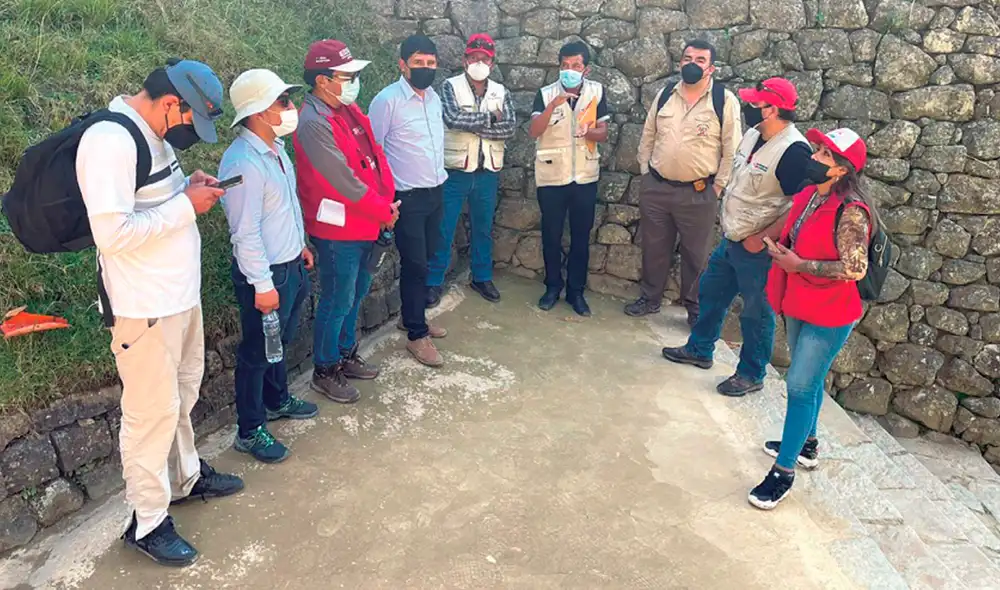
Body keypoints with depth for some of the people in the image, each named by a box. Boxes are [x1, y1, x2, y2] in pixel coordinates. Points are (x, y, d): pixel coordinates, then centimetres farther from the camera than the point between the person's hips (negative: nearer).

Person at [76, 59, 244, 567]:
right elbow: (112, 233, -28)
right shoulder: (110, 141, -22)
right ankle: (147, 522, 20)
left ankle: (184, 476, 43)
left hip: (180, 293, 9)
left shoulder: (152, 134, 8)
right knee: (152, 411, 3)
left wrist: (187, 185, 2)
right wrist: (187, 205, -20)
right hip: (144, 307, -9)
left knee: (181, 394, 23)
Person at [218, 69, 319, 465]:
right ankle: (250, 431, 22)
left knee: (281, 341, 25)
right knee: (257, 351, 6)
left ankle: (278, 401, 46)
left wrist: (300, 245, 23)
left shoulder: (275, 147, 4)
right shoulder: (243, 163, -26)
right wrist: (262, 284, -22)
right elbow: (245, 232, -25)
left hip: (291, 264, 9)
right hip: (266, 273, -9)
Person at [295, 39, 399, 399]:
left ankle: (346, 354, 39)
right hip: (338, 230, -9)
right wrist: (384, 212, -12)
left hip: (365, 225, 9)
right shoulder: (314, 123, -21)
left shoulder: (348, 109, 8)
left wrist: (387, 200, -3)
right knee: (338, 301, 3)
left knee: (357, 291, 21)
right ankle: (325, 372, 20)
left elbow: (375, 154, 10)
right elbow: (344, 182, -22)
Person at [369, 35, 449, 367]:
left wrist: (440, 174, 17)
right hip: (407, 198, -7)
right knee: (414, 265, -2)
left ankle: (415, 316, 32)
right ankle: (417, 335, 9)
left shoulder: (435, 98, 9)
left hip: (435, 193, 7)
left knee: (424, 261, 16)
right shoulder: (387, 100, -13)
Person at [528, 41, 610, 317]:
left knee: (581, 236, 8)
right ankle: (553, 286, 26)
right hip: (551, 176, -1)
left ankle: (576, 290, 21)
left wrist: (589, 131, -22)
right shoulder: (546, 94, -5)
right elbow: (533, 131, -16)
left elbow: (603, 134, 0)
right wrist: (554, 105, -29)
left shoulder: (597, 92, -1)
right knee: (551, 235, 9)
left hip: (585, 176, 1)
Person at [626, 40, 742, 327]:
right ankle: (650, 298, 32)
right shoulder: (664, 95, 6)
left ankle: (694, 306, 25)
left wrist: (718, 186, -7)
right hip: (656, 188, 4)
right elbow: (647, 137, 13)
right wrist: (645, 172, 8)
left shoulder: (725, 100, -7)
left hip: (698, 193, -3)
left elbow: (732, 149, -6)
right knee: (654, 247, 15)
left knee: (696, 253, 8)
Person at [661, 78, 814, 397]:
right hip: (731, 239, 9)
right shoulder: (753, 135, 4)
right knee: (711, 292, 20)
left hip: (759, 249, -9)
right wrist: (726, 214, 14)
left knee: (756, 314, 7)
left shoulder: (793, 151, -24)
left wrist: (763, 238, -23)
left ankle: (751, 375, 24)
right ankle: (699, 349, 39)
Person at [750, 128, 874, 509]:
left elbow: (855, 268, -25)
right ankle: (805, 443, 42)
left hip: (829, 315, -8)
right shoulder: (808, 196, 1)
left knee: (801, 386, -4)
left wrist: (799, 265, -24)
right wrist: (779, 248, 1)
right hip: (798, 305, 8)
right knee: (808, 380, 23)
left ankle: (784, 471, 7)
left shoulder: (850, 212, -24)